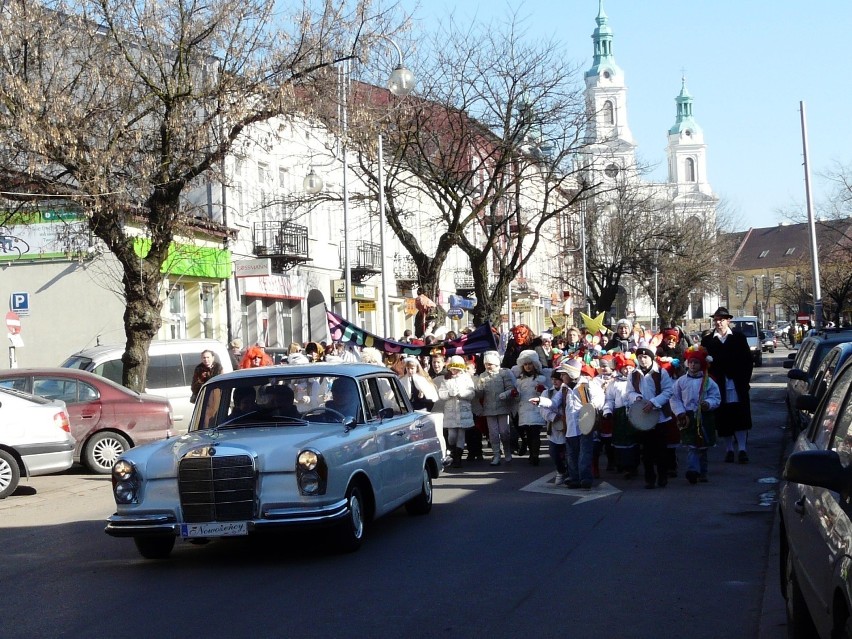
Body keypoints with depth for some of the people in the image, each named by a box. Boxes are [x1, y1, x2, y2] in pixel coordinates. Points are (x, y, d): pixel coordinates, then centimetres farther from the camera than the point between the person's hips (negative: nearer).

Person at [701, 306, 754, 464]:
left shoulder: (739, 338, 7)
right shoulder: (707, 340, 7)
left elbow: (748, 360, 7)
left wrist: (744, 380, -1)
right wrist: (710, 380, -8)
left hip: (737, 385, 0)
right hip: (718, 386, 1)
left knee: (740, 417, -5)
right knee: (723, 420, 2)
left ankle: (742, 449, -4)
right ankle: (729, 449, 11)